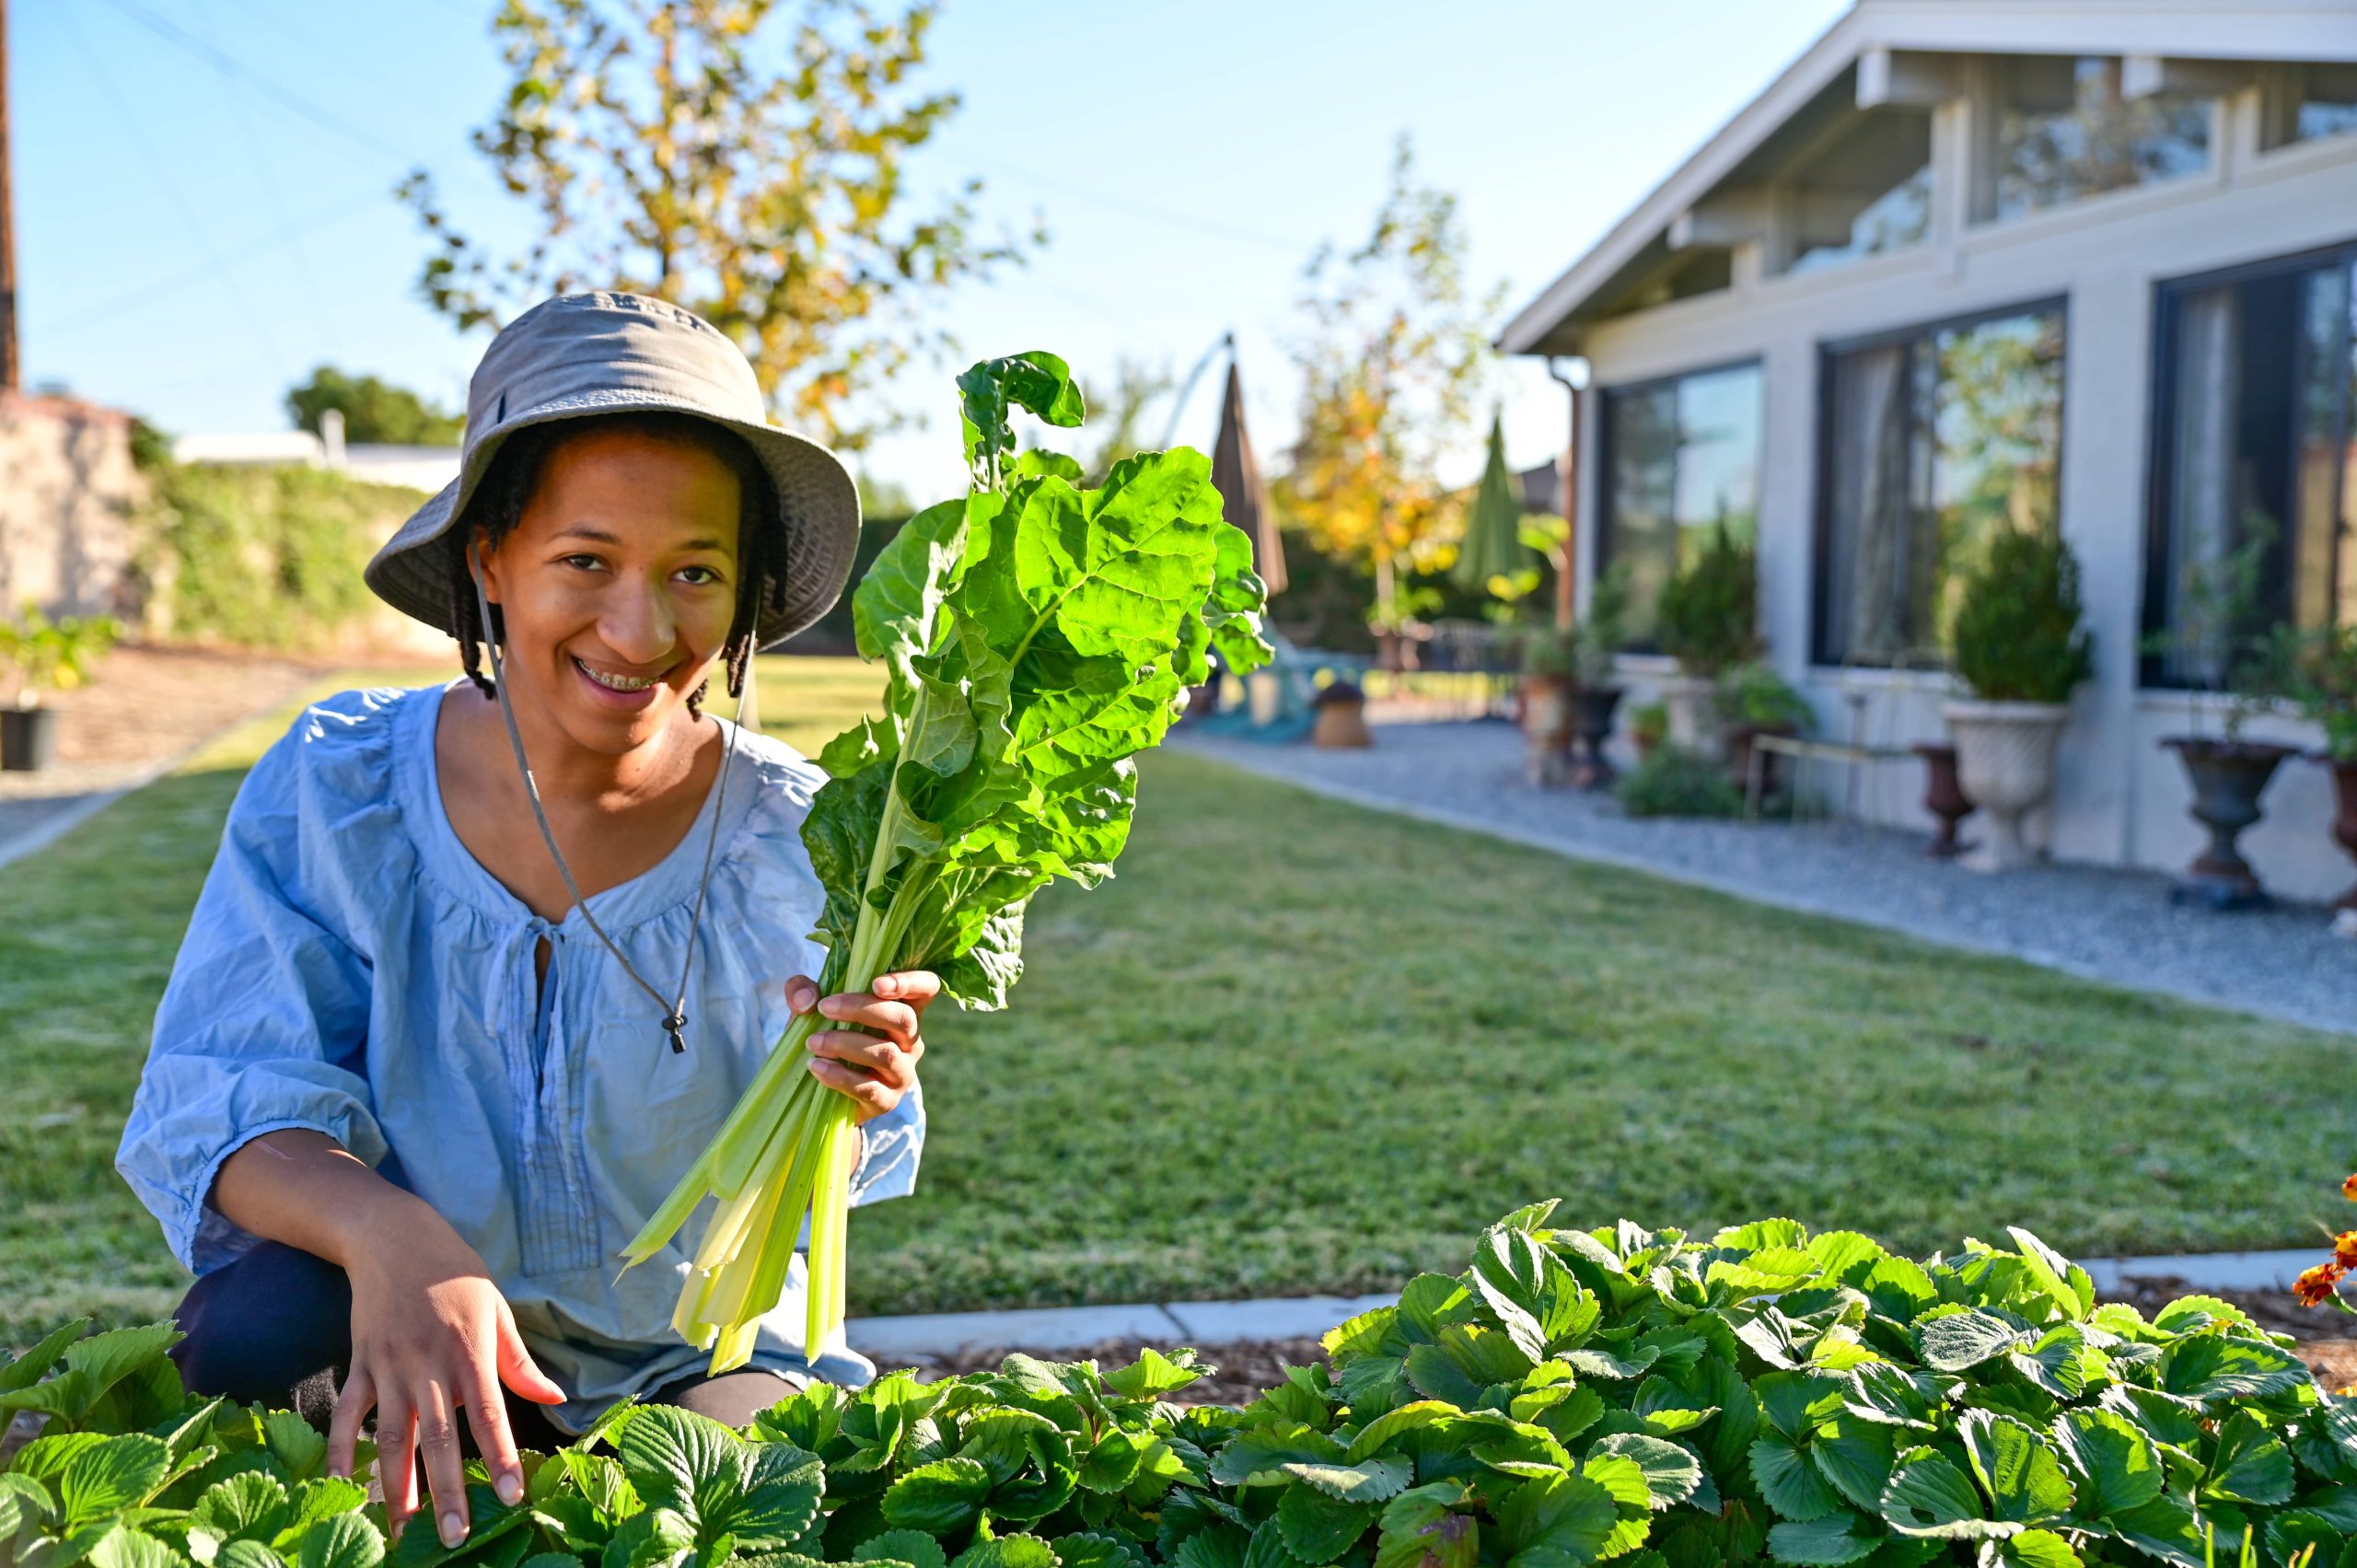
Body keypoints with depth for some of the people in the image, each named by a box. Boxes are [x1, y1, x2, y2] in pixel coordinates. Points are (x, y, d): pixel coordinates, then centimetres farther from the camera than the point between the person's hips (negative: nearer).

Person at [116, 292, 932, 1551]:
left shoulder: (797, 838, -13)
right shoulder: (333, 789, -12)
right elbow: (218, 1102, -18)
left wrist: (836, 1103, -41)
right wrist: (384, 1230, -41)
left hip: (698, 1364, 0)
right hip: (397, 1355, 1)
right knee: (264, 1320, -29)